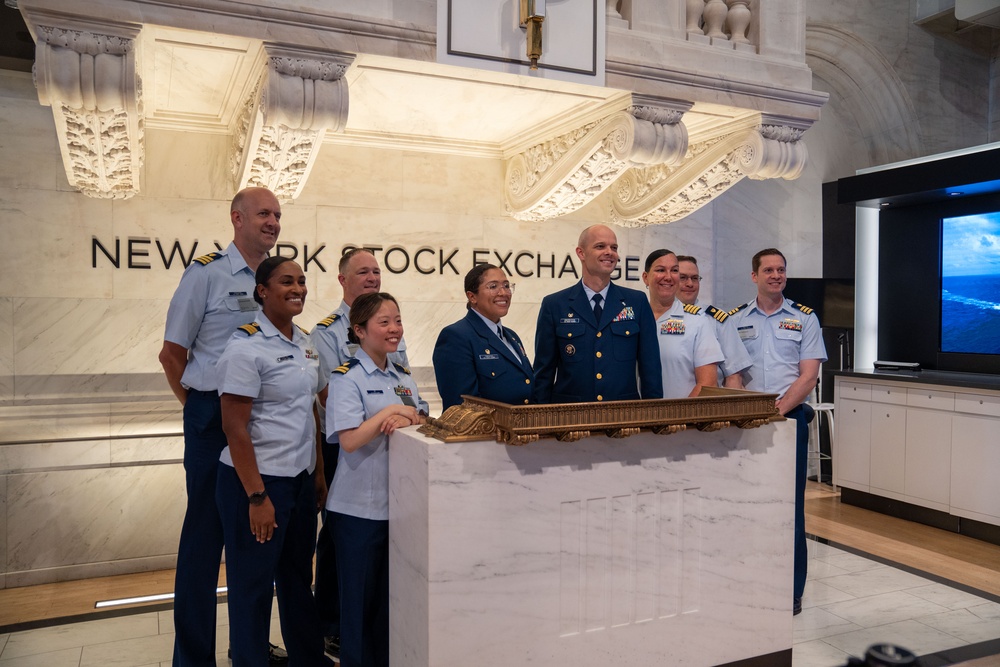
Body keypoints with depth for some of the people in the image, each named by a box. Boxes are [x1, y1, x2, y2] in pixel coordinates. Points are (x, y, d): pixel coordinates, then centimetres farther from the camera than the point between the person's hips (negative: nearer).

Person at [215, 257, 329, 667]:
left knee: (298, 578, 18)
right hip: (257, 479, -7)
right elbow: (234, 427, -15)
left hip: (301, 478, 7)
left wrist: (319, 472, 12)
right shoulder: (247, 347, -14)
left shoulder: (305, 342, 8)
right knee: (253, 585, 8)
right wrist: (257, 497, -16)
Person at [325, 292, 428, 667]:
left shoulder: (403, 377, 9)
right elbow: (350, 440, -19)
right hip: (359, 506, -6)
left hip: (399, 500, 6)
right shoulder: (347, 377, -11)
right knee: (360, 596, 8)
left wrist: (406, 421, -15)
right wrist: (389, 413, -19)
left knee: (392, 594, 15)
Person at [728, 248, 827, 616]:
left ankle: (791, 591, 14)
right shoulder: (735, 320, 8)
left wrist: (780, 407, -15)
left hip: (790, 417, -1)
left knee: (789, 504, 2)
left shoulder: (804, 319, 5)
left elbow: (808, 376, -2)